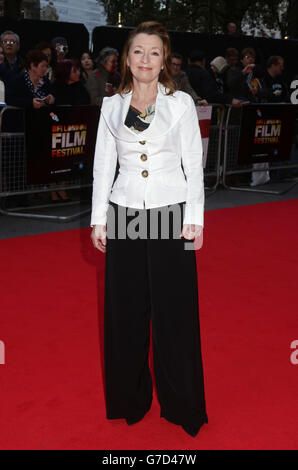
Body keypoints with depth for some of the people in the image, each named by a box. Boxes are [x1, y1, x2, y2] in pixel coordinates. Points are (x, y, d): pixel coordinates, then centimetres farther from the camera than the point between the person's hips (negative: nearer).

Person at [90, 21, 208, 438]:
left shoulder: (182, 103, 2)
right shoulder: (111, 106, 8)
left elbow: (194, 164, 1)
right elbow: (103, 165, 9)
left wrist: (195, 218, -5)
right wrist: (98, 219, 4)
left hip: (171, 215, -2)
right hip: (124, 215, 2)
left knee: (174, 310, 3)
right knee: (125, 311, 7)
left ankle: (181, 404, 19)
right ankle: (130, 399, 25)